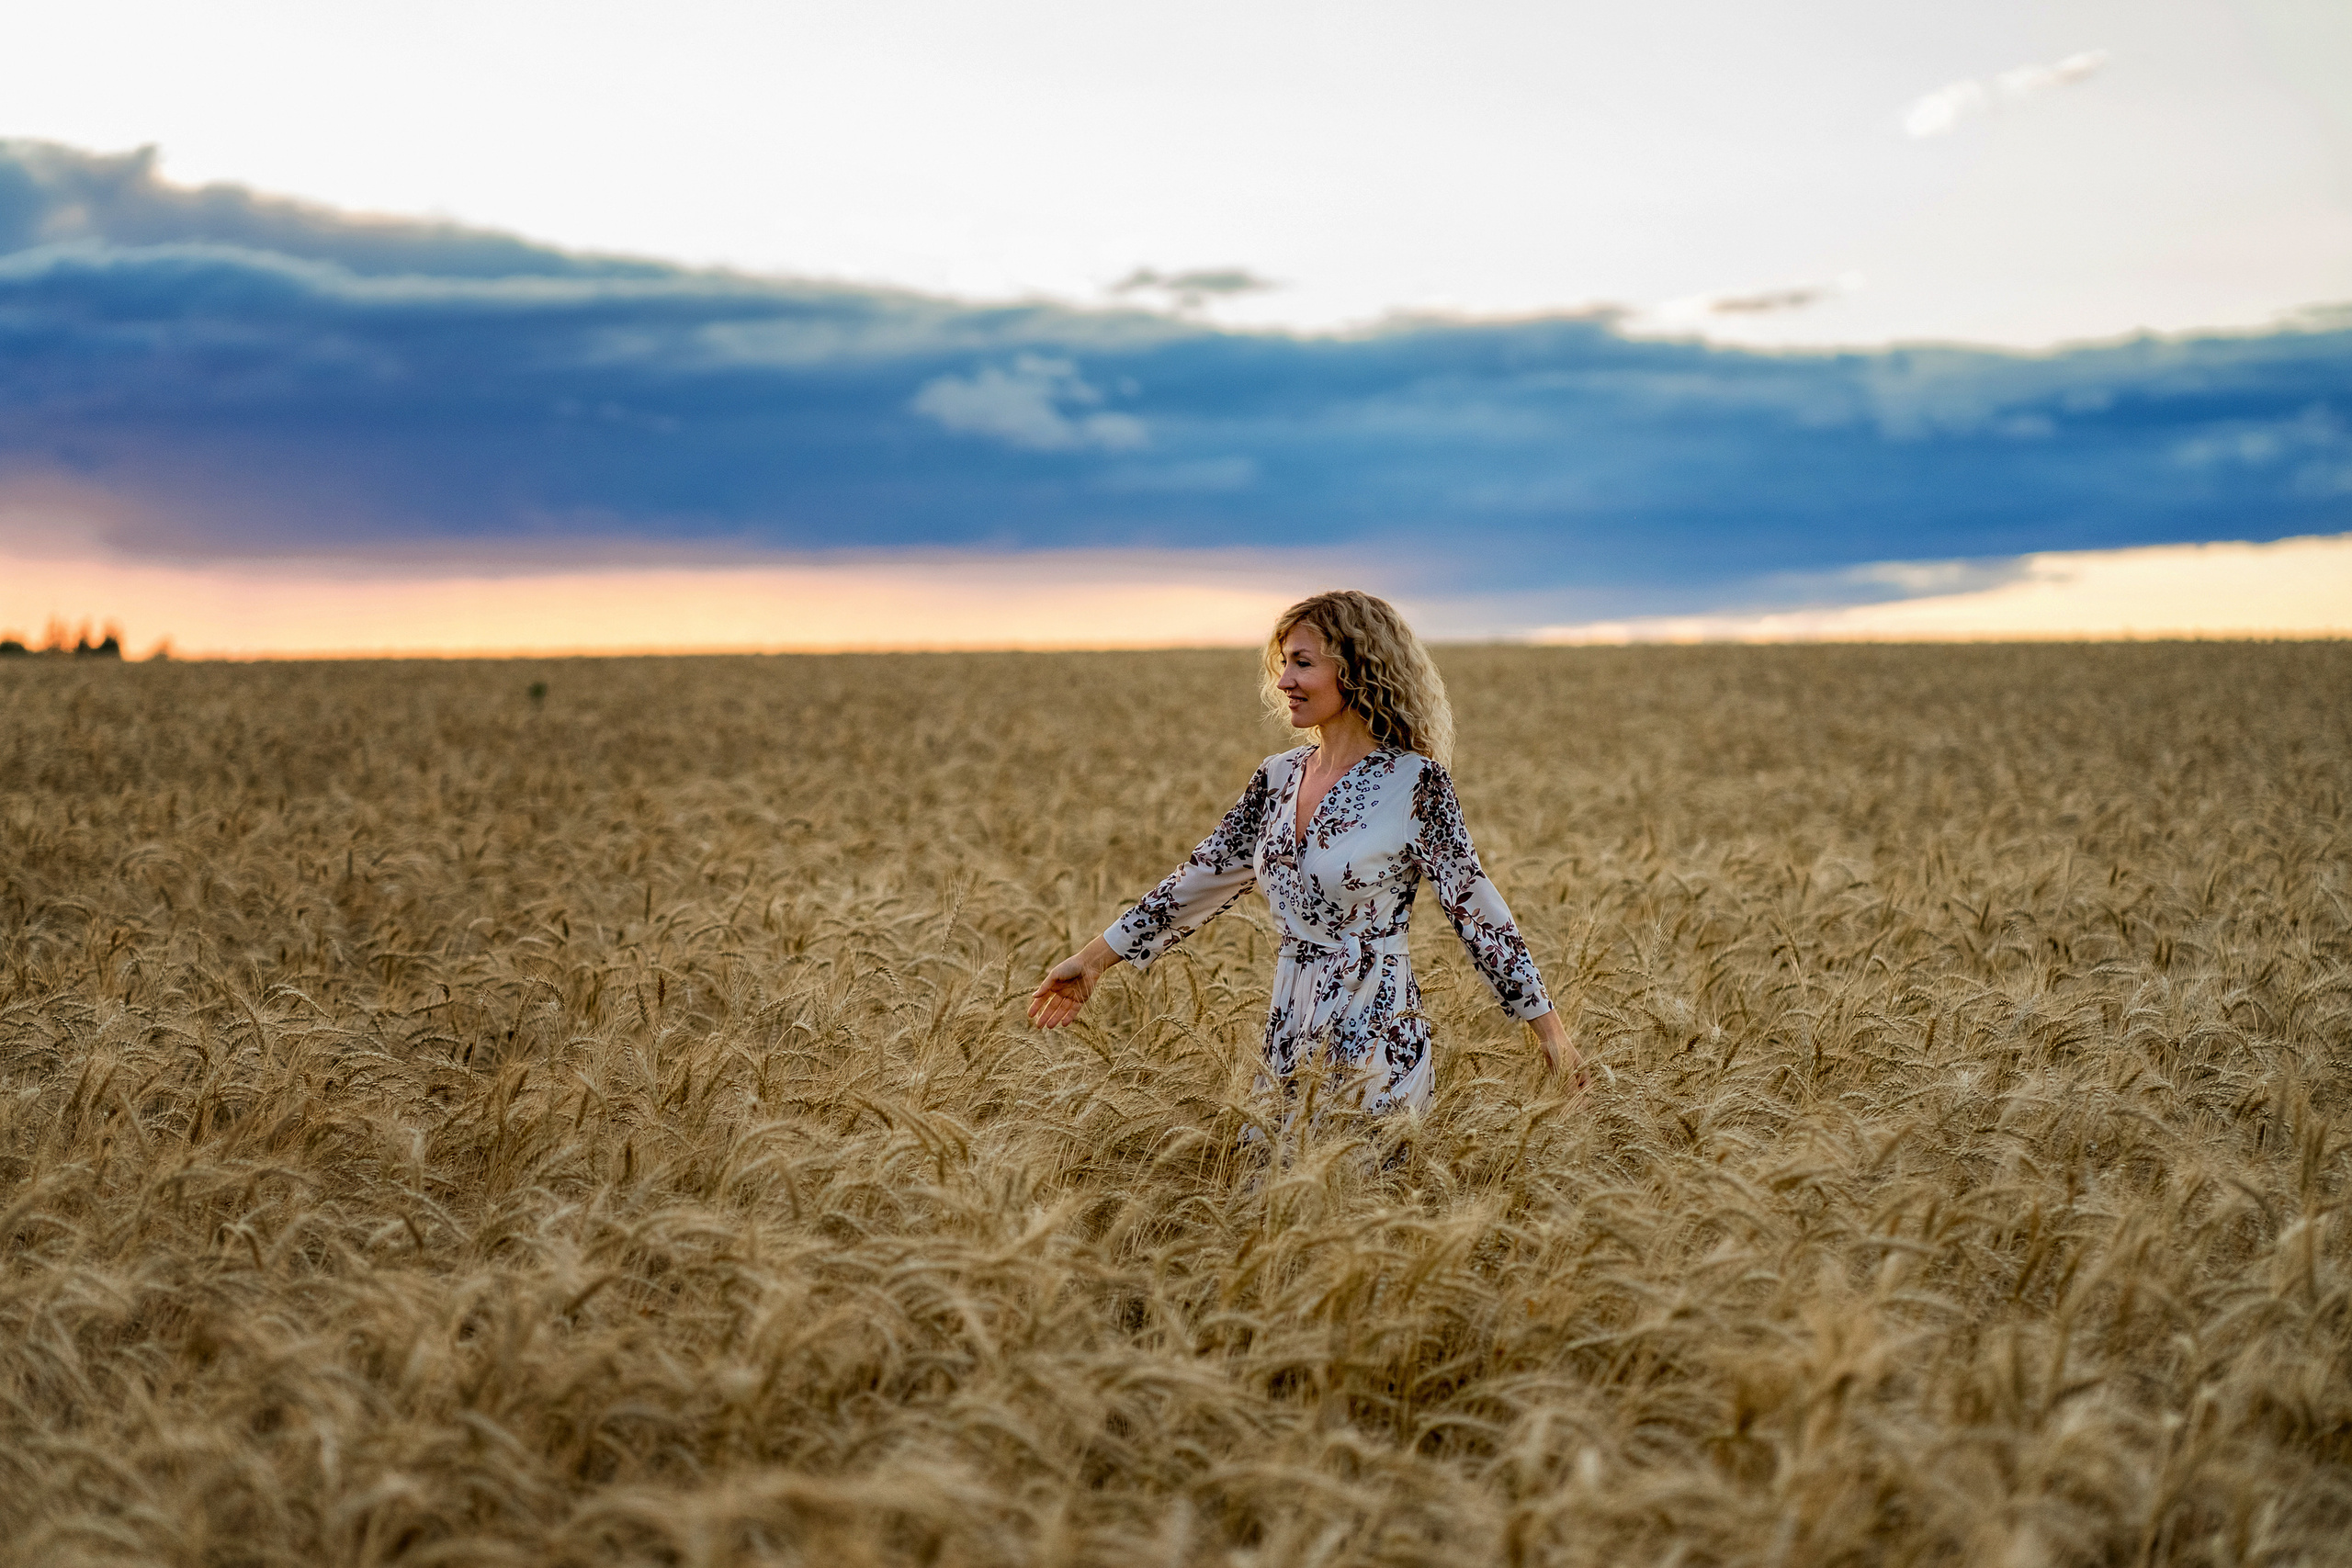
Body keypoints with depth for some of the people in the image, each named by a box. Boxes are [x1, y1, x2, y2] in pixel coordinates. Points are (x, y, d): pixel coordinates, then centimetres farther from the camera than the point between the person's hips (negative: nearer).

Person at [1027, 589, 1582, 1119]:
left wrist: (1550, 1031, -10)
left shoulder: (1414, 782, -11)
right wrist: (1095, 957, 13)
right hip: (1290, 1033, 6)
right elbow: (1202, 879, 13)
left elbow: (1474, 907, -10)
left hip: (1377, 1044, -6)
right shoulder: (1278, 778, 7)